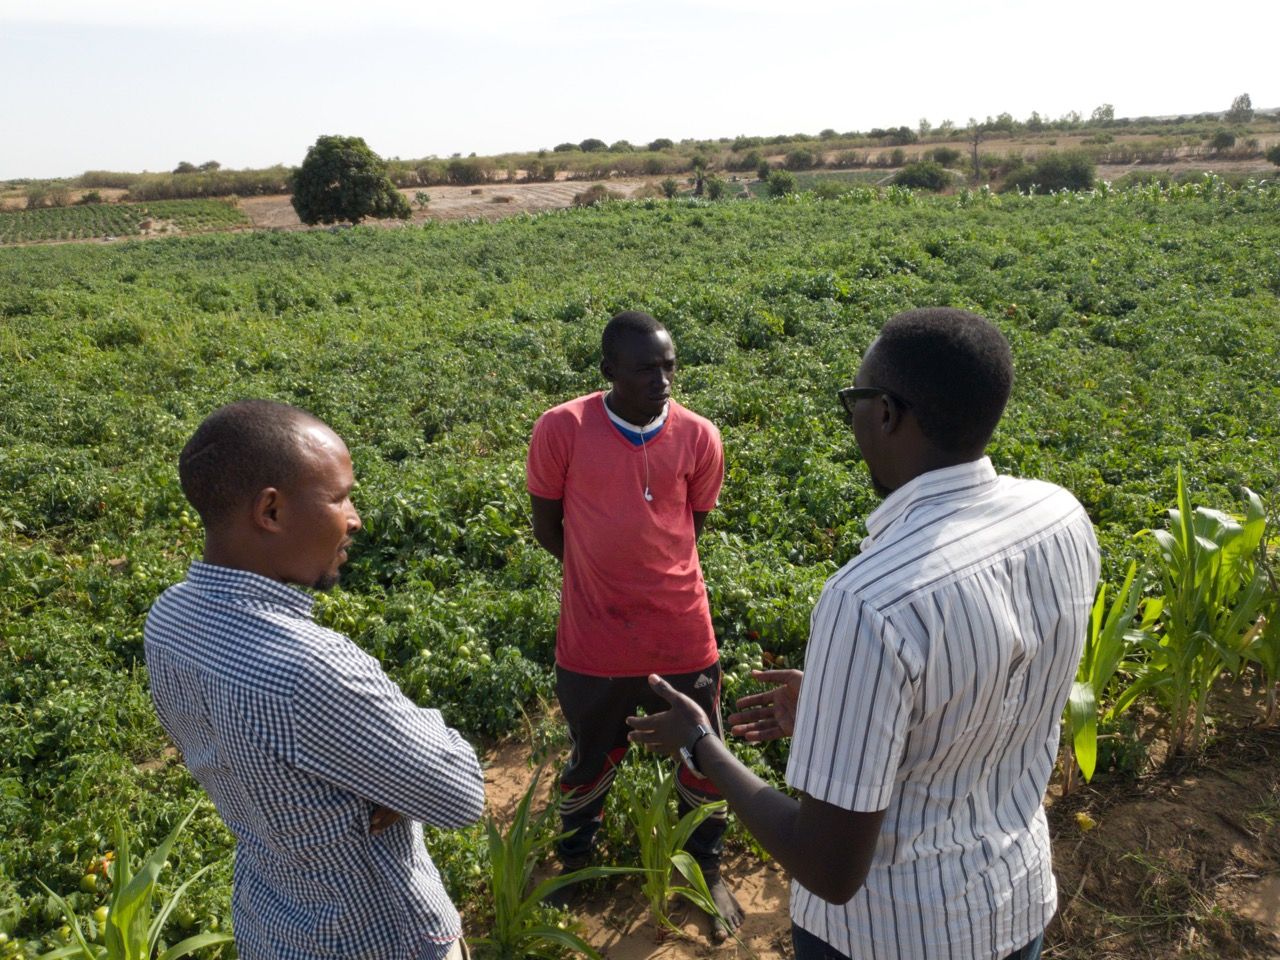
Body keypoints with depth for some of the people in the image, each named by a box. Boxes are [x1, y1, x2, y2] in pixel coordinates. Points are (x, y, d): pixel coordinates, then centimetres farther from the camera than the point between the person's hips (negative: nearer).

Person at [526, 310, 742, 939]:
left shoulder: (699, 437, -7)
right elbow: (547, 526, -1)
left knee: (703, 762, 17)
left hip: (683, 637, 2)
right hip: (595, 641, -1)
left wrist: (651, 574, 8)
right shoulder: (561, 430, -13)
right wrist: (609, 574, 4)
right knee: (593, 759, 21)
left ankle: (708, 870, 45)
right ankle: (573, 861, 50)